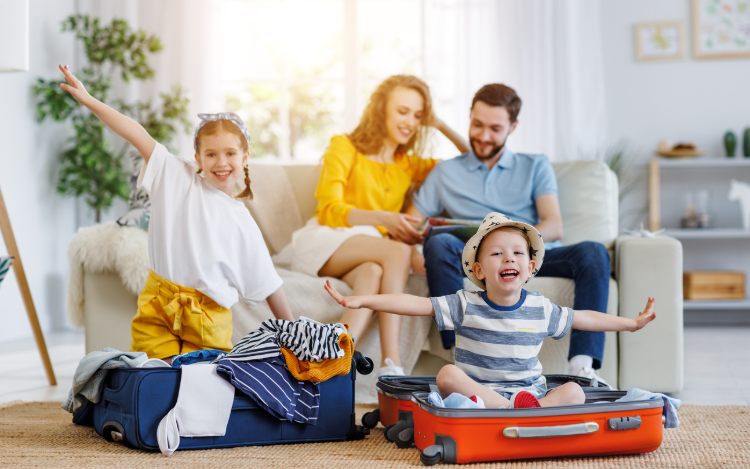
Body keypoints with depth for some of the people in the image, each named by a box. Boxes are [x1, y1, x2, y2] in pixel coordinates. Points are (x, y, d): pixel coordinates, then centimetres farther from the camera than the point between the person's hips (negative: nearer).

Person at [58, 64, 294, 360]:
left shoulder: (242, 222, 8)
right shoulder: (180, 180, 6)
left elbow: (267, 283, 12)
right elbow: (138, 136, -3)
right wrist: (88, 100, -6)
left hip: (208, 317, 0)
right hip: (157, 306, 0)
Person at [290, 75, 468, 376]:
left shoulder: (409, 165, 21)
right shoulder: (344, 147, 5)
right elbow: (329, 210, -7)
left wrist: (442, 126, 14)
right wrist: (383, 219, -24)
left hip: (371, 250, 4)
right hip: (325, 242, -4)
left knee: (373, 273, -38)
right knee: (400, 251, -35)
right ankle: (390, 364, -46)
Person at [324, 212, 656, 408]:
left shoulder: (541, 309, 6)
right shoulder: (466, 305, -2)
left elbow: (584, 318, 21)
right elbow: (416, 304, -11)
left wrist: (630, 322, 25)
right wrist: (360, 300, -21)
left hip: (531, 394, 2)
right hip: (476, 392, -2)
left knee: (574, 392, -22)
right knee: (448, 374, -30)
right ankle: (519, 412, -36)